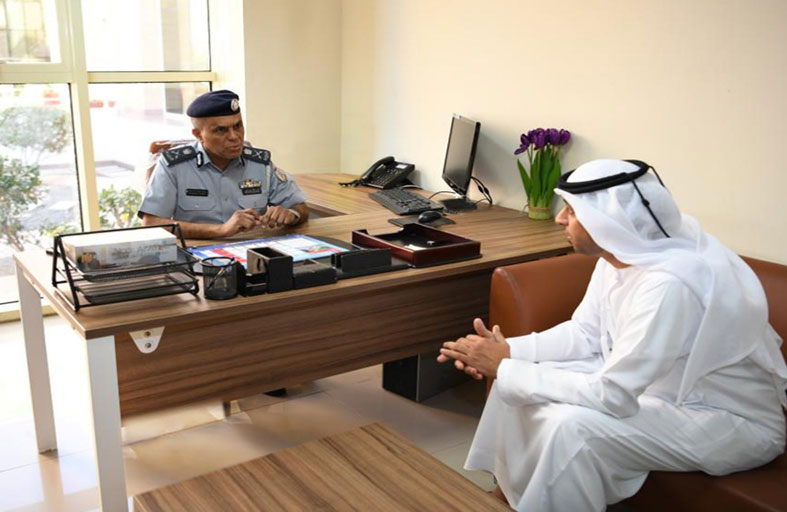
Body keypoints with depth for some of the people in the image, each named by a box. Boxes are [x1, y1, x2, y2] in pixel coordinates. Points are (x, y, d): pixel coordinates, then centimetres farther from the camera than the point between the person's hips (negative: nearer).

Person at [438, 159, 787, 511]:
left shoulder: (669, 283, -34)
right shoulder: (619, 253, -7)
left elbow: (611, 395, -32)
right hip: (655, 382, 8)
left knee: (571, 426, -31)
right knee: (516, 373, 1)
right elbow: (584, 333, 3)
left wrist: (504, 368, -25)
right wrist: (507, 351, -13)